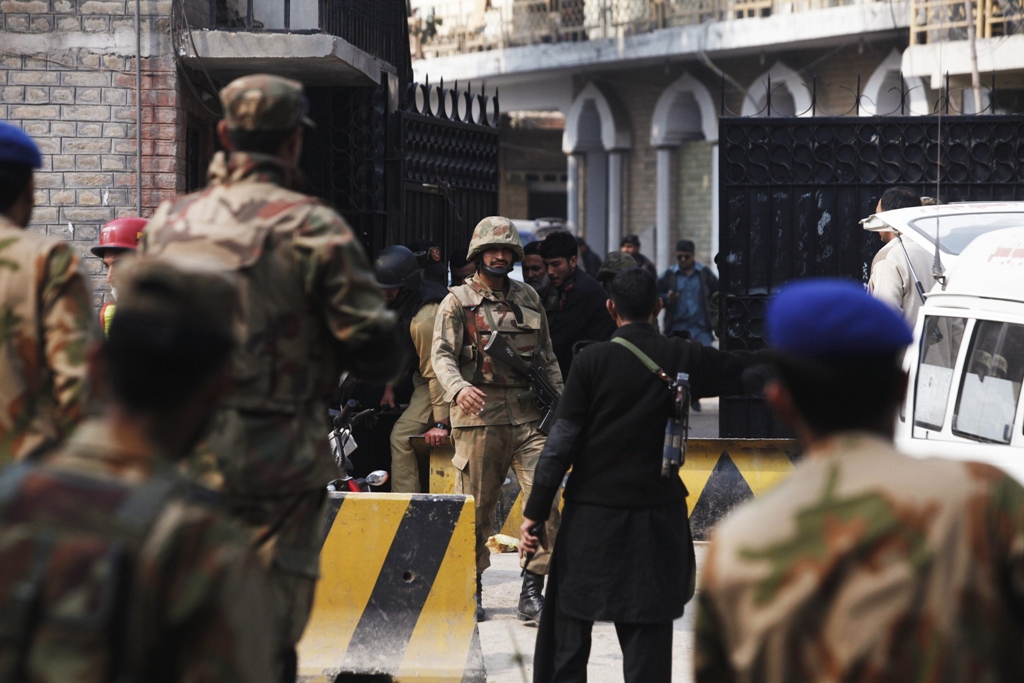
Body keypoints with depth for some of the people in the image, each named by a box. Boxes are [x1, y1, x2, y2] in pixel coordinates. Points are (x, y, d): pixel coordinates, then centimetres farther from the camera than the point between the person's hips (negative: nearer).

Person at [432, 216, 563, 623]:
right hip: (479, 415, -3)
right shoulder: (458, 302, 5)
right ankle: (470, 587, 14)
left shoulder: (528, 298, 18)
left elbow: (547, 356, 23)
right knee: (475, 504, 1)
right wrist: (458, 388, -25)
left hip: (529, 416, 3)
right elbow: (442, 354, -6)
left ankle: (532, 588, -5)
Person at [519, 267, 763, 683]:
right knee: (647, 634, 3)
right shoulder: (683, 358, -1)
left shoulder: (592, 361, -6)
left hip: (592, 513, -1)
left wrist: (534, 513, -3)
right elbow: (748, 370, 14)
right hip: (656, 518, 1)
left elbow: (561, 442, -8)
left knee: (569, 628, 9)